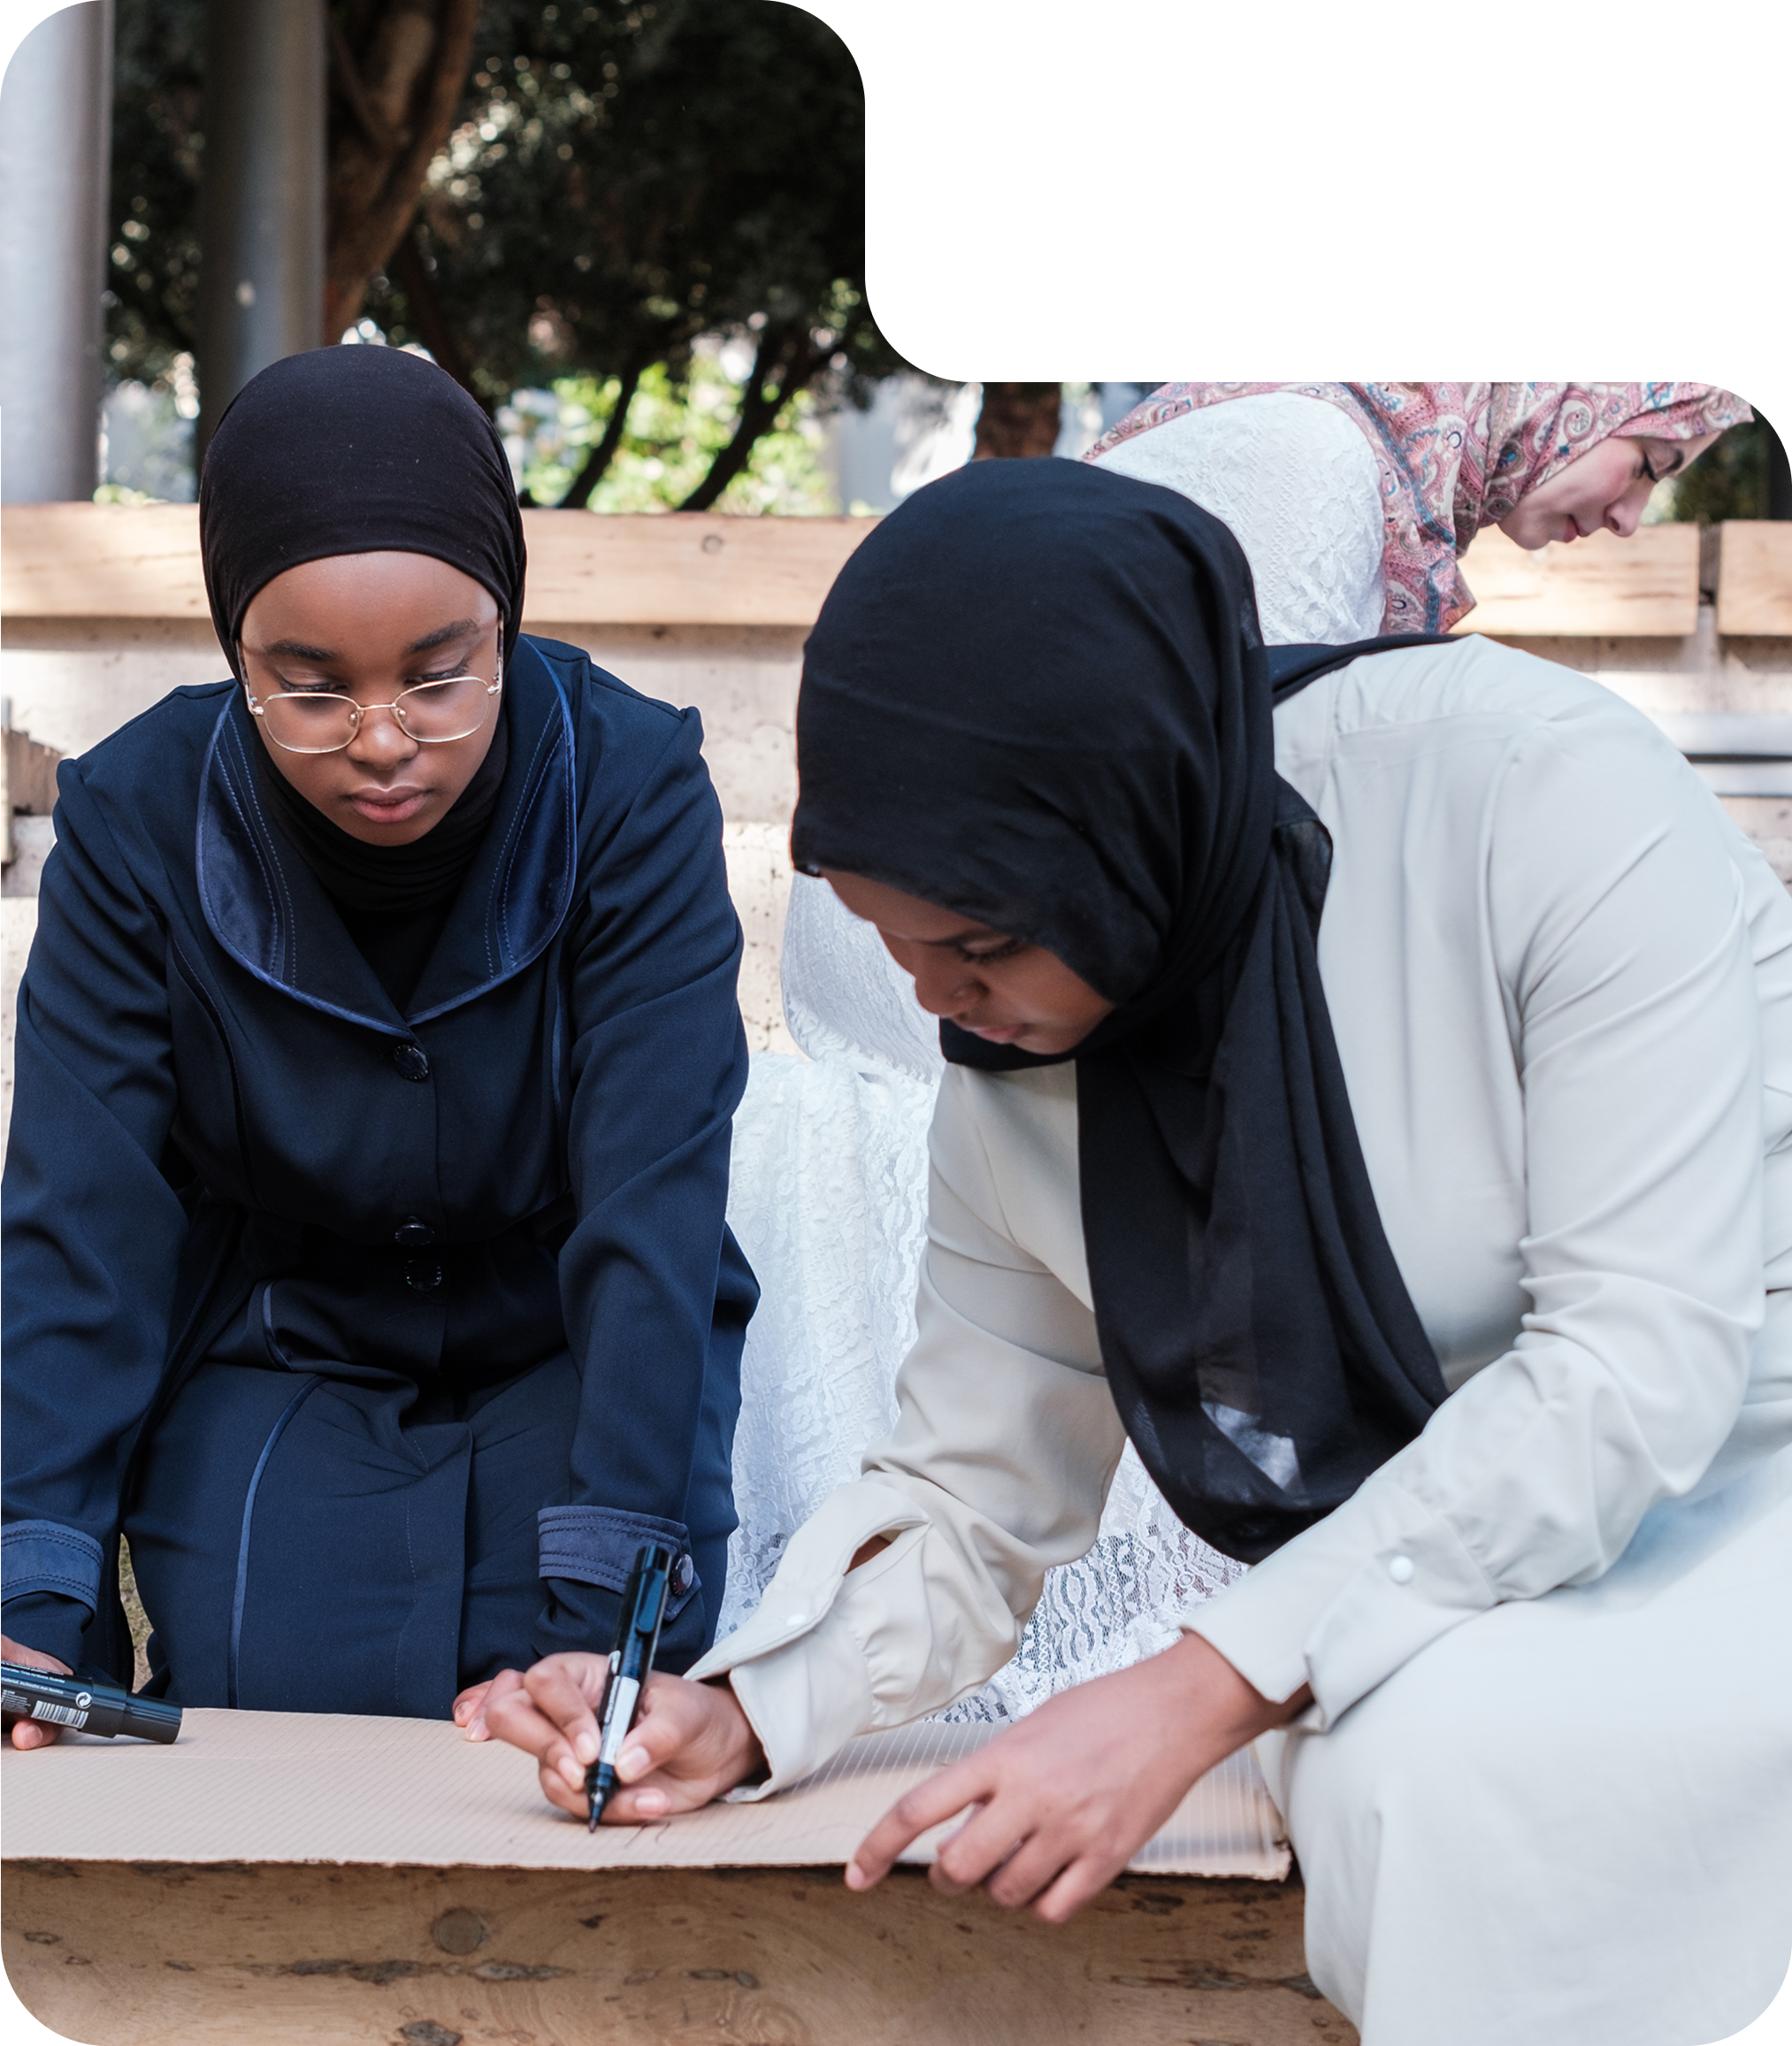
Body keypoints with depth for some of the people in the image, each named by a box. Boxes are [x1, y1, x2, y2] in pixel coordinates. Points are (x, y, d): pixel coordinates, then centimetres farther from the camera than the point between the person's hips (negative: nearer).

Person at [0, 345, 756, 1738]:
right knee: (282, 1699, -20)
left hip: (573, 1356, -1)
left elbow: (653, 1213, -26)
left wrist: (603, 1596, -34)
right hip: (272, 1355, 1)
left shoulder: (632, 789, -22)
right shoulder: (136, 821, -17)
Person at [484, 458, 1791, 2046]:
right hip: (1443, 1612, 5)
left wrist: (1200, 1692, -26)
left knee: (1458, 1749, -33)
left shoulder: (1535, 789, -22)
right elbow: (969, 1512, 7)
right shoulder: (1015, 1069, -2)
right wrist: (739, 1716, -13)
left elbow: (1641, 1355, -24)